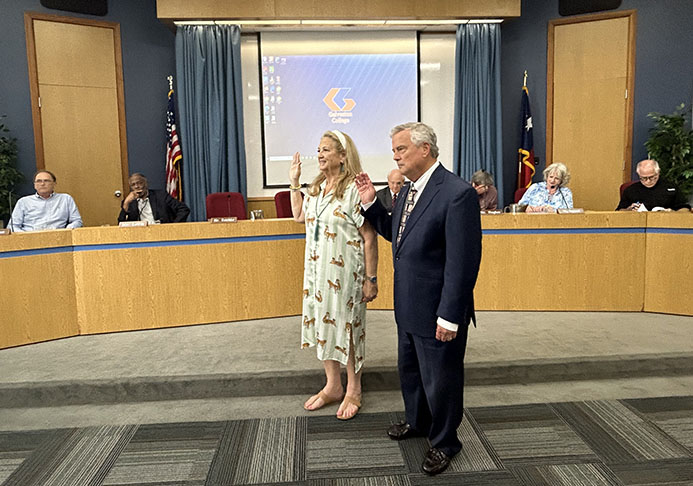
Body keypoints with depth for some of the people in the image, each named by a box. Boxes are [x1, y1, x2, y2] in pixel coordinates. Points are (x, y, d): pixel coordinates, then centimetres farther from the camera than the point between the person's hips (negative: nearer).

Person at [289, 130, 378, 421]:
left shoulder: (353, 189, -15)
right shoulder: (317, 187, 9)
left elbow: (370, 238, -16)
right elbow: (299, 215, 25)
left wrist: (371, 280, -16)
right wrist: (294, 182, 18)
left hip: (345, 273, -8)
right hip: (317, 270, 8)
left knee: (347, 328, 4)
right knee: (322, 324, 14)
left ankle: (353, 391, 23)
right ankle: (332, 386, 32)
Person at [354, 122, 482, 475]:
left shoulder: (457, 194, -23)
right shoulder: (409, 189, 6)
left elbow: (463, 262, -24)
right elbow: (395, 233, 19)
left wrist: (449, 316, -22)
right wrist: (370, 204, 5)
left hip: (437, 313, -9)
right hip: (408, 307, 9)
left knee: (439, 379, 11)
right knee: (409, 370, 25)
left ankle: (444, 442, 35)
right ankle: (417, 422, 50)